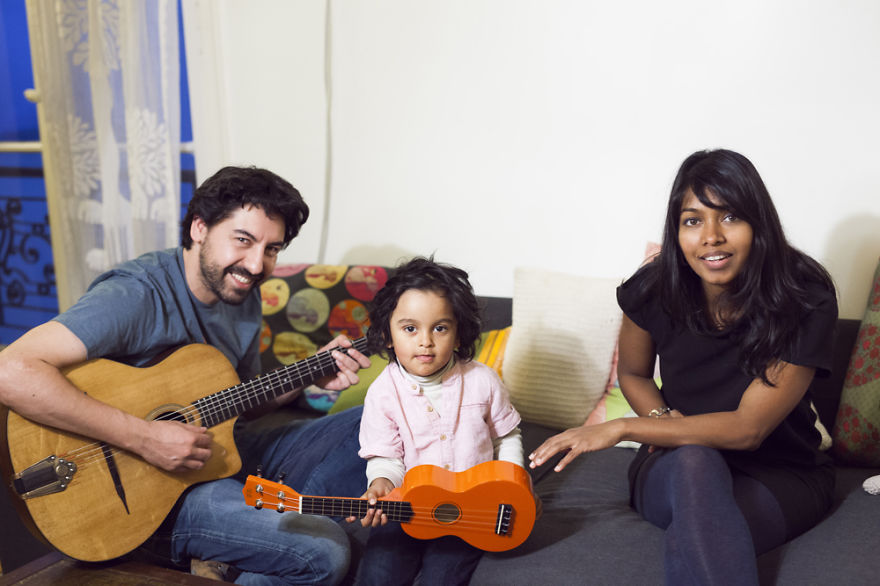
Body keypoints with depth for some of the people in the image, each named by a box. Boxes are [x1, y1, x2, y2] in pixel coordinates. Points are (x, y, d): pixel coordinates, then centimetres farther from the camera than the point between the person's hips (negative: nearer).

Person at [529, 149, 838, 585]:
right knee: (694, 460, -36)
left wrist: (623, 428, -25)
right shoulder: (653, 290, -9)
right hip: (676, 473, 3)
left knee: (690, 537, -37)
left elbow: (749, 427, -22)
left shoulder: (807, 301, -18)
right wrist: (665, 422, -12)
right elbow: (632, 373, 11)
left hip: (780, 475, -3)